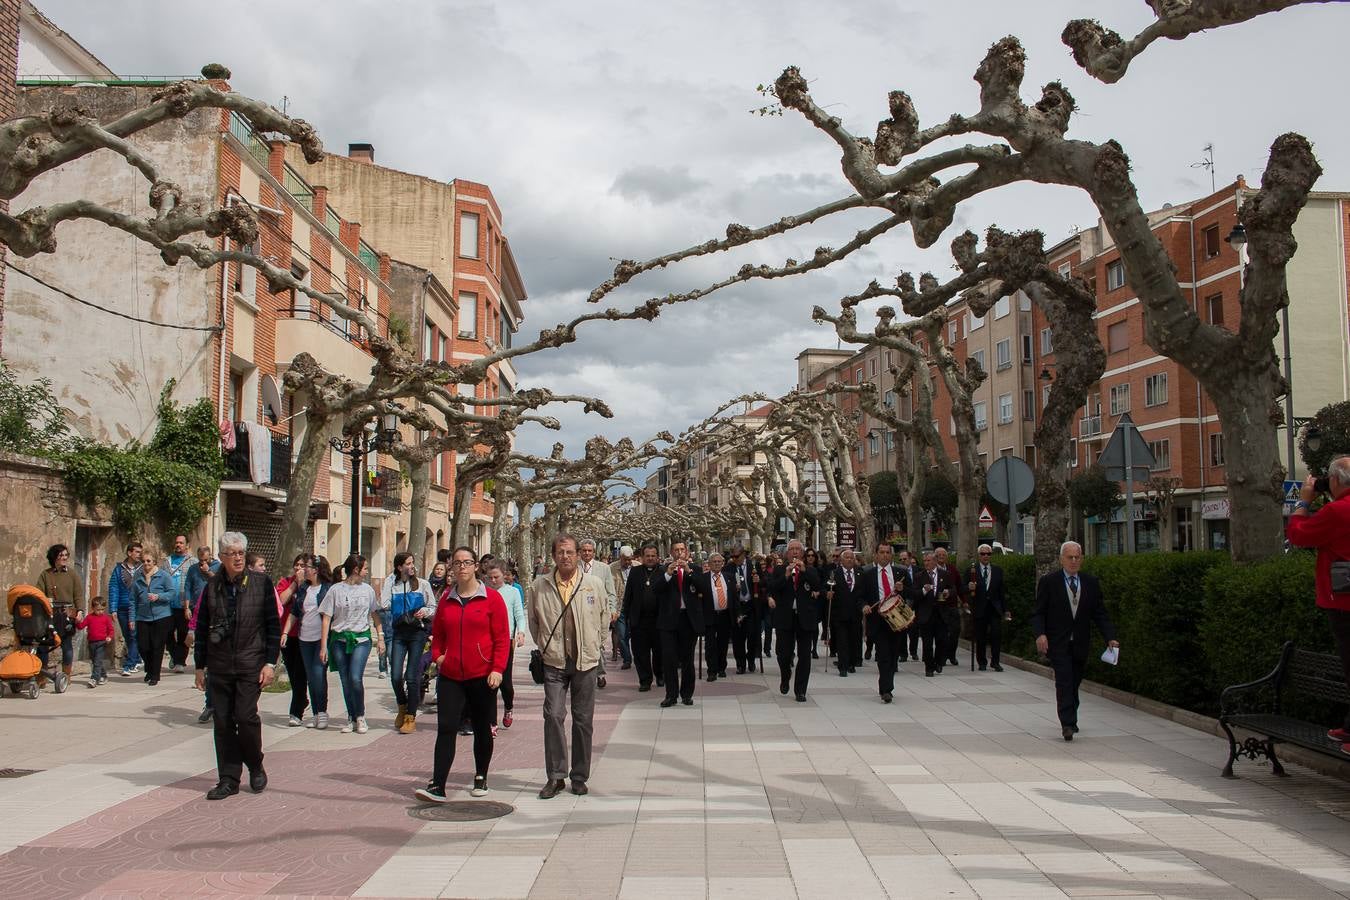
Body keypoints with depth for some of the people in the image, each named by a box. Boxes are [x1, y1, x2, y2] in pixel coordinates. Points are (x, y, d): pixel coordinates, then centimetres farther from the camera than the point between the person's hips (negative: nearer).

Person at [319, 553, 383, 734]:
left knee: (355, 678, -14)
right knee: (345, 681, 4)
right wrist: (323, 646, -4)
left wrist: (380, 637, 14)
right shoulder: (336, 590, 1)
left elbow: (375, 614, 18)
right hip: (339, 639, 0)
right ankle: (351, 719, 17)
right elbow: (326, 618, 0)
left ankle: (360, 717, 2)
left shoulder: (367, 590, 7)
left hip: (361, 639, 0)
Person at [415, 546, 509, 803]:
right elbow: (437, 632, 19)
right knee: (445, 728, -7)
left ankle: (481, 778, 28)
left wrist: (497, 669, -13)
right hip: (450, 676, 2)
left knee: (482, 729, 11)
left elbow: (502, 637, -5)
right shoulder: (446, 598, 8)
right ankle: (437, 786, -9)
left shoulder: (491, 598, -4)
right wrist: (437, 655, 2)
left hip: (482, 676, -2)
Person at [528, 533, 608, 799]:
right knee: (553, 716, -9)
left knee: (583, 720, 7)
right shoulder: (538, 586, -2)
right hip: (554, 661, -1)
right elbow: (533, 620, 12)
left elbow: (603, 618, 12)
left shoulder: (594, 585, 0)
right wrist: (544, 646, 9)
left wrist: (596, 647, 10)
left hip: (586, 661, 1)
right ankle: (555, 776, 2)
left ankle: (579, 777, 19)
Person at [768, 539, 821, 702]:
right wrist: (786, 575, -20)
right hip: (785, 617, -1)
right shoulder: (779, 571, 5)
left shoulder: (810, 571, 7)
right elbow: (771, 590, -9)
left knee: (804, 656, 1)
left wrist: (804, 571, -19)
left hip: (805, 618, 1)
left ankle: (800, 690, 10)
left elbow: (818, 587, -10)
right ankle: (785, 678, 33)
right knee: (784, 653, 3)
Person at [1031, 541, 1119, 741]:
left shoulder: (1091, 583, 7)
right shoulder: (1048, 581, -3)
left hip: (1080, 643, 4)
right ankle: (1067, 724, -15)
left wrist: (1110, 637, -6)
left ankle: (1070, 720, 29)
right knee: (1064, 681, -13)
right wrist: (1040, 634, -20)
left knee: (1074, 682, 12)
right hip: (1058, 642, -4)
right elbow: (1039, 612, -4)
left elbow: (1100, 613, 7)